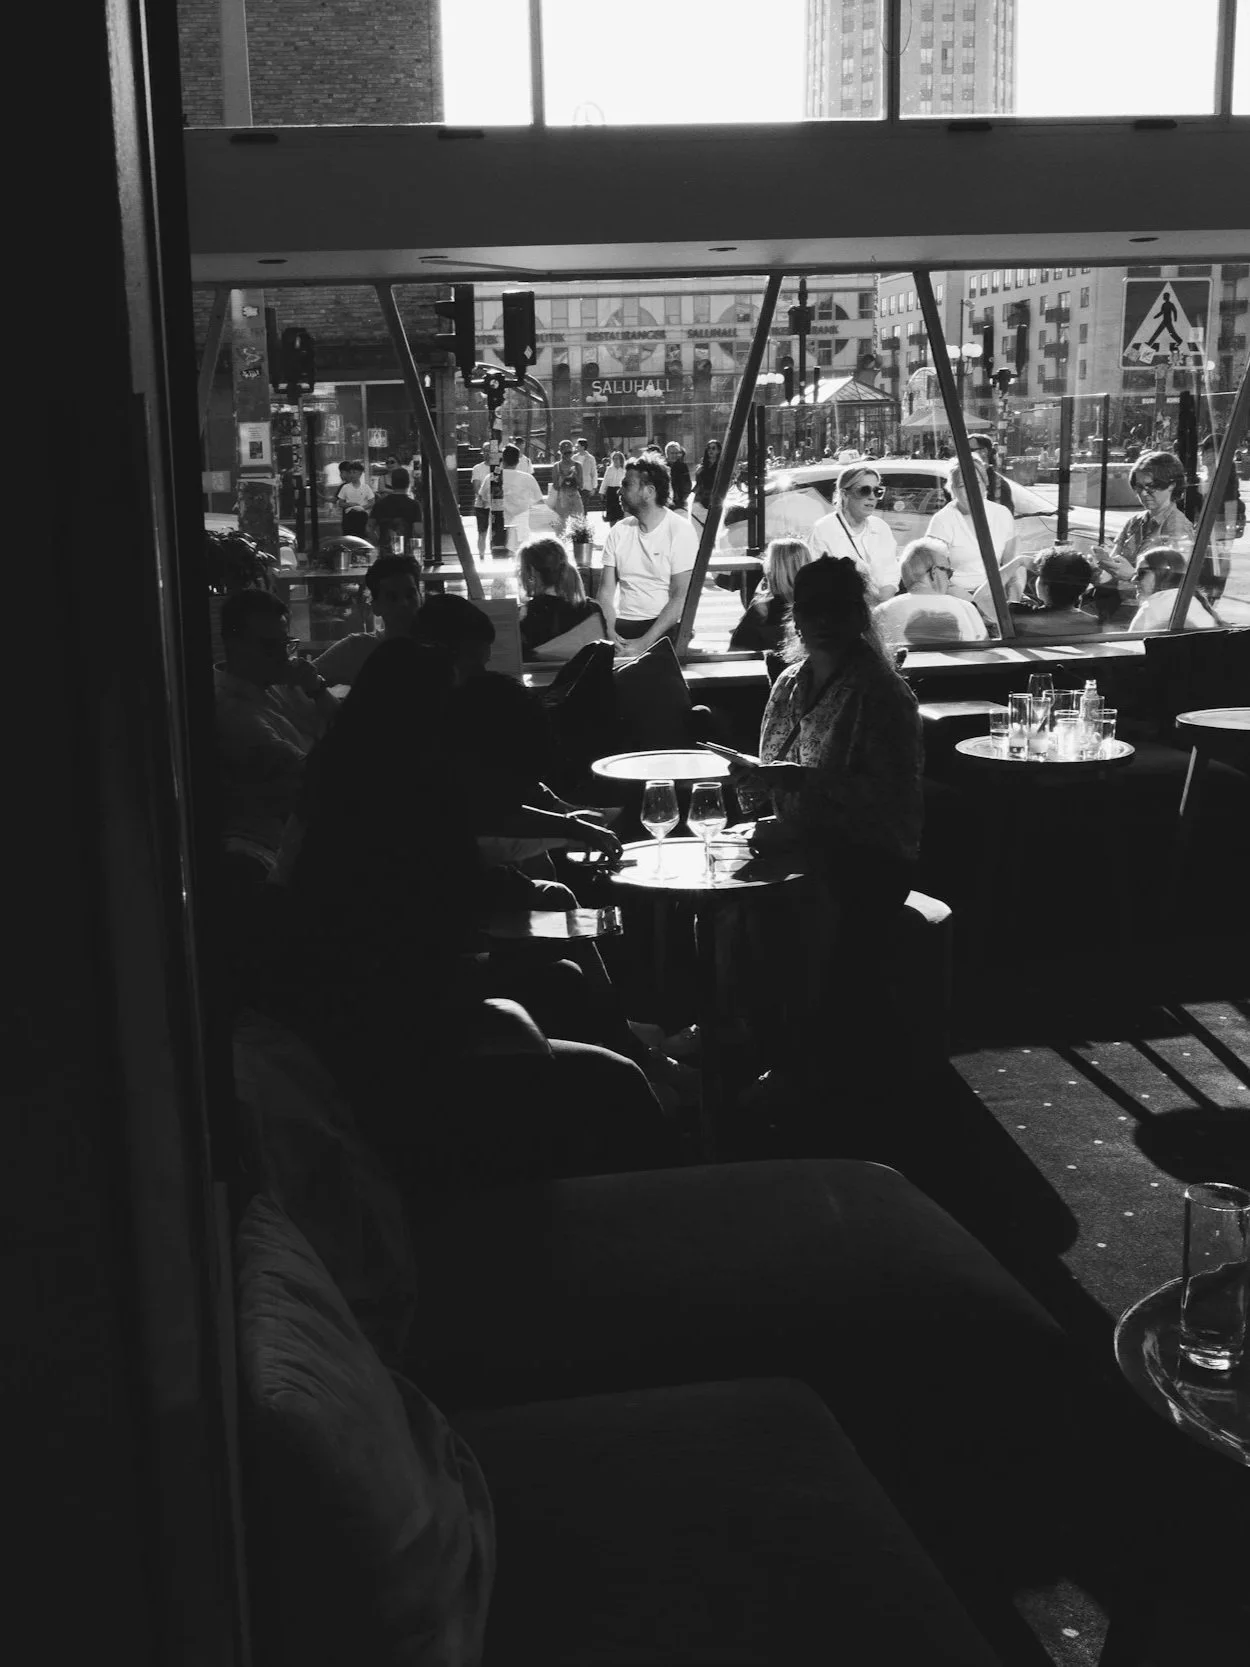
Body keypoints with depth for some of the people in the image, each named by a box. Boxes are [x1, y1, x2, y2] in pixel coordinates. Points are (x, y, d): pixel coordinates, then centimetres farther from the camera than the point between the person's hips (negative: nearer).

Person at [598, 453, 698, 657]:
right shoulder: (619, 531, 10)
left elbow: (680, 597, -9)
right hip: (622, 624, 3)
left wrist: (645, 642, -19)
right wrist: (610, 632, -13)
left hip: (663, 626, -3)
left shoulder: (680, 531, -4)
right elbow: (606, 590, 7)